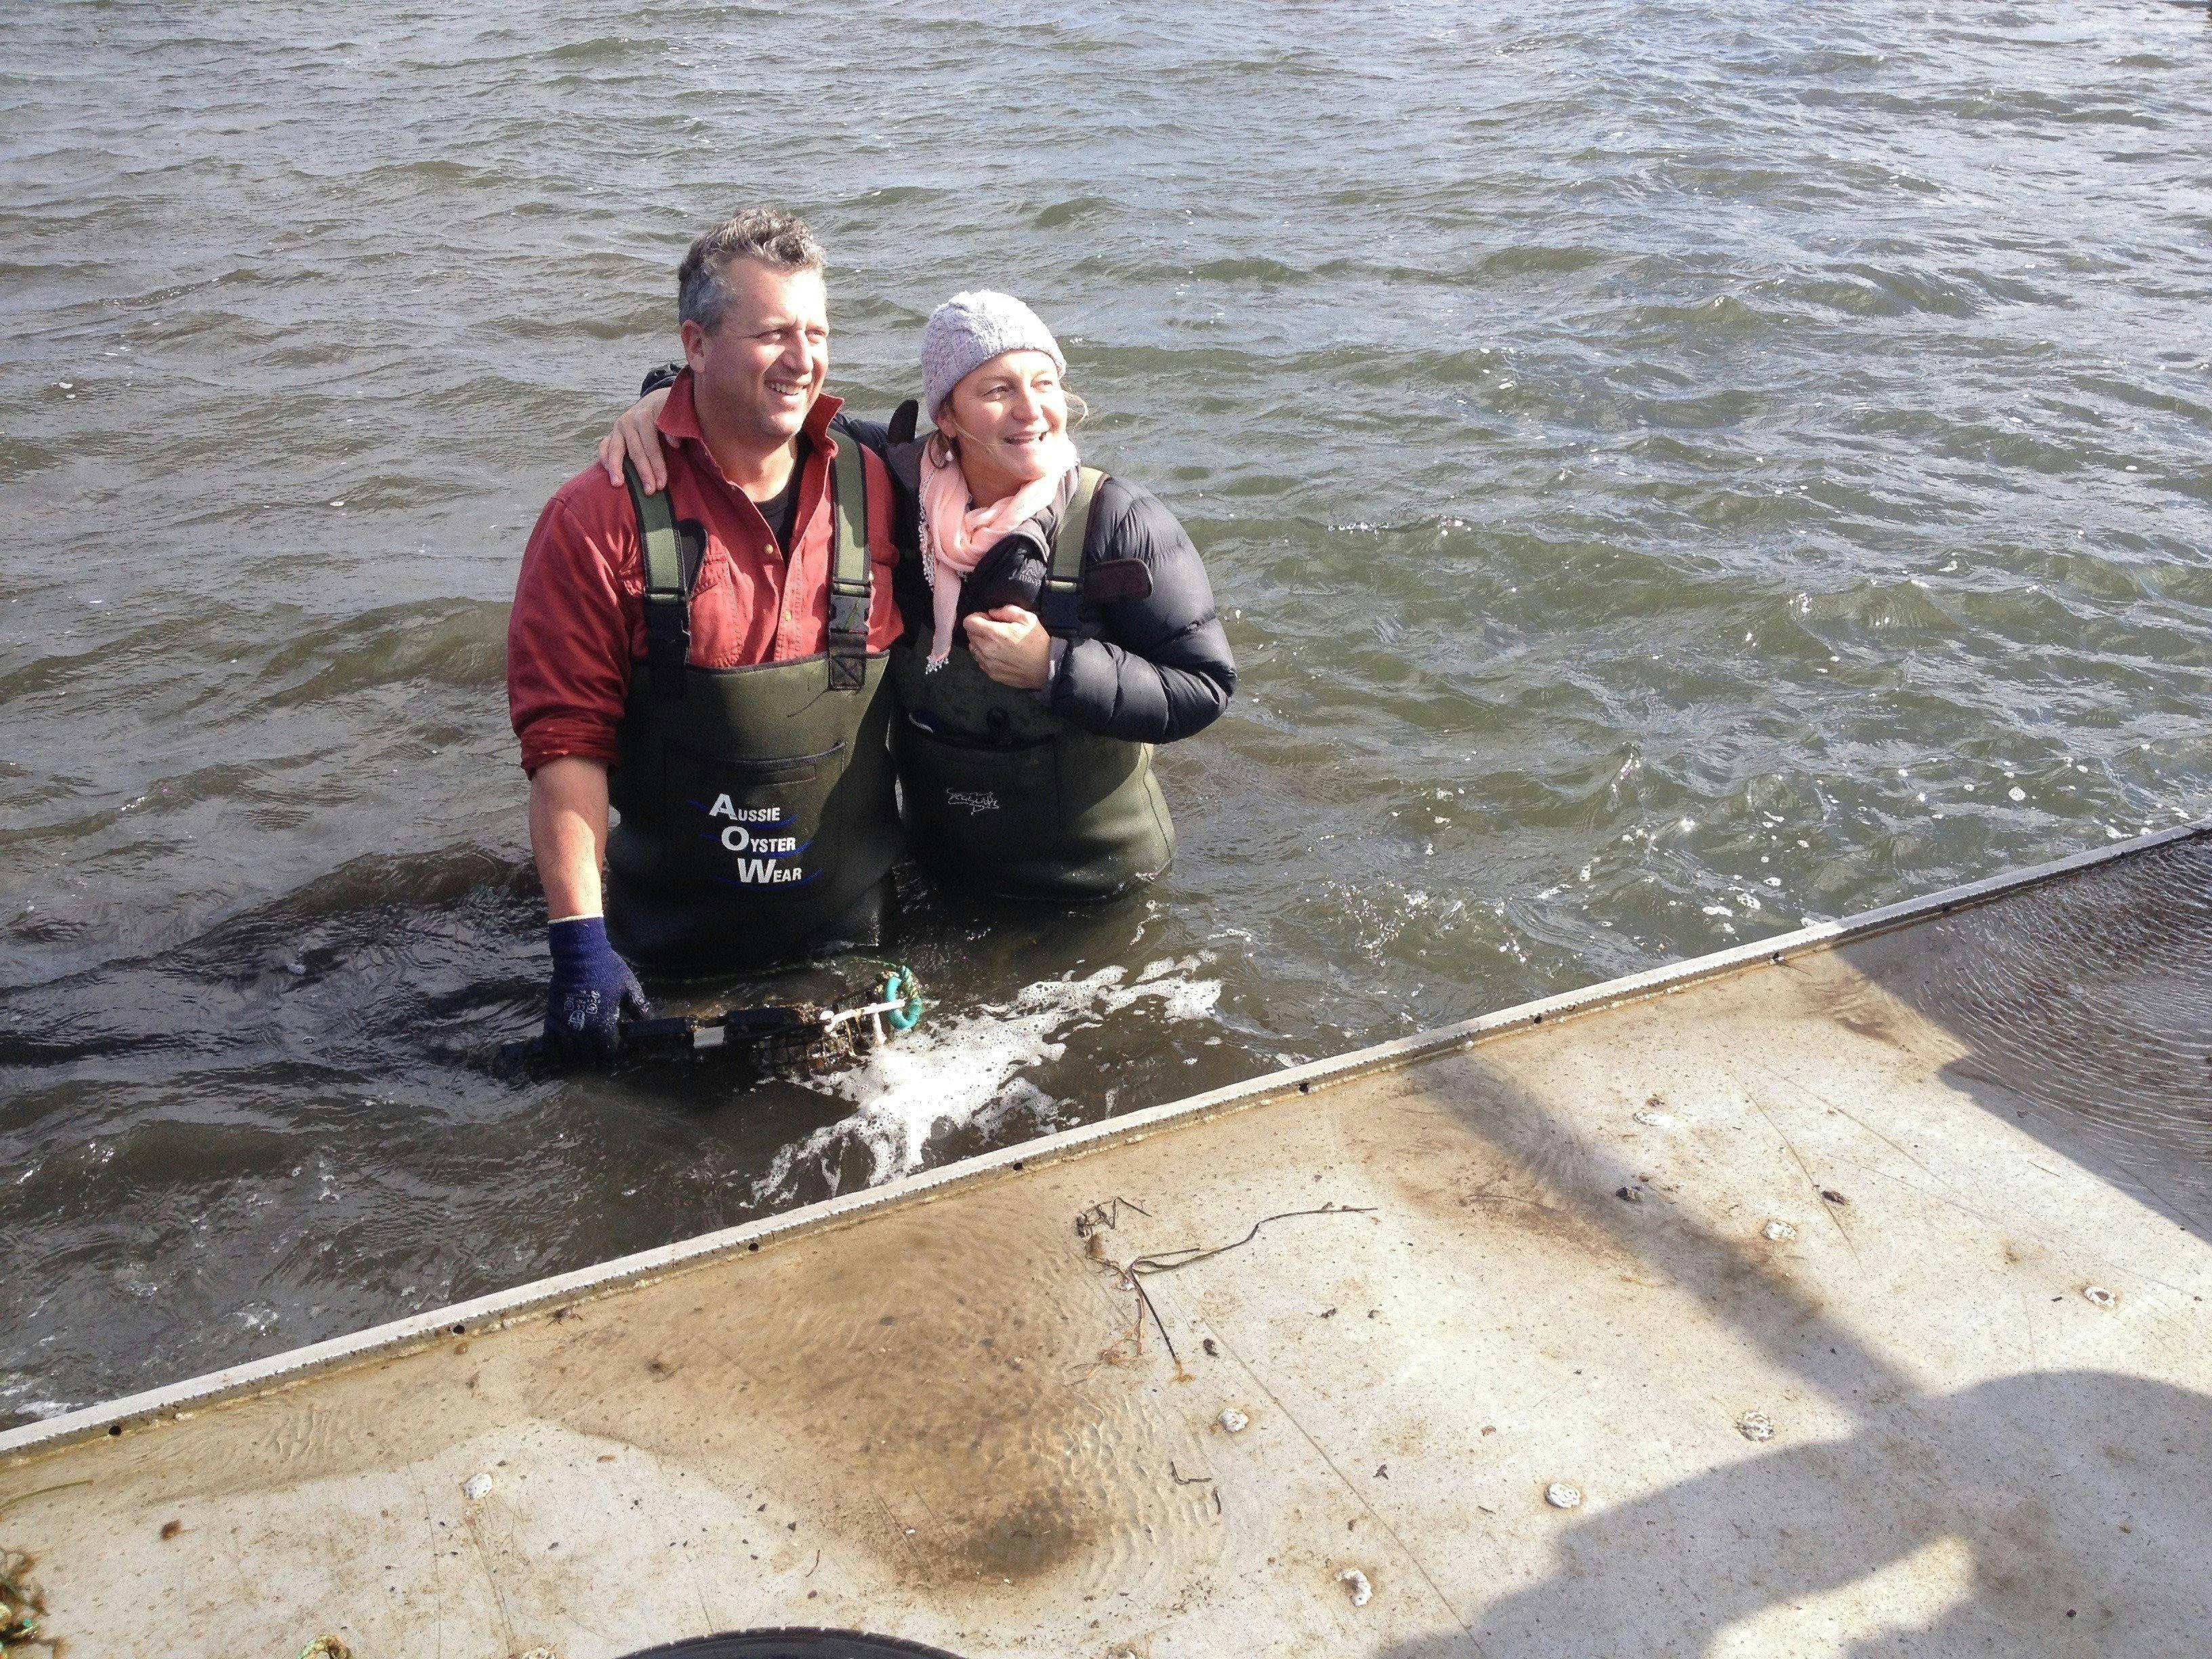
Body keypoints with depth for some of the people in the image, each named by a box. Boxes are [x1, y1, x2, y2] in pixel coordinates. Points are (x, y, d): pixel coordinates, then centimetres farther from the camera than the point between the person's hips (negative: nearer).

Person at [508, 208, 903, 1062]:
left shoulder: (873, 490, -3)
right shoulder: (600, 518, -13)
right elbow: (566, 742, -14)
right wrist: (580, 942, -19)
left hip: (852, 934, 2)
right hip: (668, 951, -2)